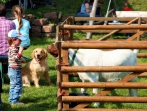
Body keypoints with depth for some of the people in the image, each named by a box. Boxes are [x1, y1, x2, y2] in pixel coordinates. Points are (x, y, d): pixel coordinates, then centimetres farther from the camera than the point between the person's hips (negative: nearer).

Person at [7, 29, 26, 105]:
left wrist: (21, 60, 19)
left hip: (12, 70, 11)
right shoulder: (13, 49, -19)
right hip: (15, 70, -11)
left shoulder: (12, 48, 14)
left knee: (13, 85, 17)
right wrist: (20, 53, -37)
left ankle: (11, 99, 23)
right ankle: (14, 100, -5)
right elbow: (15, 58, -30)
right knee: (18, 85, -7)